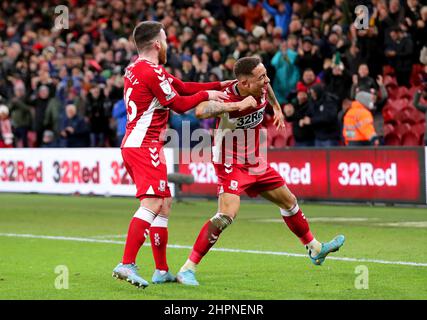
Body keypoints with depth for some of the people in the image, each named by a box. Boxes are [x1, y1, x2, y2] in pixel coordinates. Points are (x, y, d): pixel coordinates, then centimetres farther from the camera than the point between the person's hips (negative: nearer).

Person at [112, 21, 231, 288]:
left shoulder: (136, 68, 17)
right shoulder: (152, 72, -14)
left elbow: (182, 87, 19)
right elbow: (180, 104, -8)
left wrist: (219, 85, 17)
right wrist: (207, 94, 7)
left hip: (134, 145, 11)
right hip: (145, 146, -11)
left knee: (164, 205, 14)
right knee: (152, 204, -18)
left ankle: (162, 271, 17)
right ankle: (127, 264, -27)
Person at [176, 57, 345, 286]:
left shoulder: (261, 88, -9)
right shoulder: (227, 98, -30)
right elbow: (200, 111, -52)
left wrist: (277, 108, 26)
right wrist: (238, 105, -51)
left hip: (255, 161, 8)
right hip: (230, 164, -8)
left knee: (288, 201, 19)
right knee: (227, 214, -26)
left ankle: (315, 250, 41)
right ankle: (187, 269, -19)